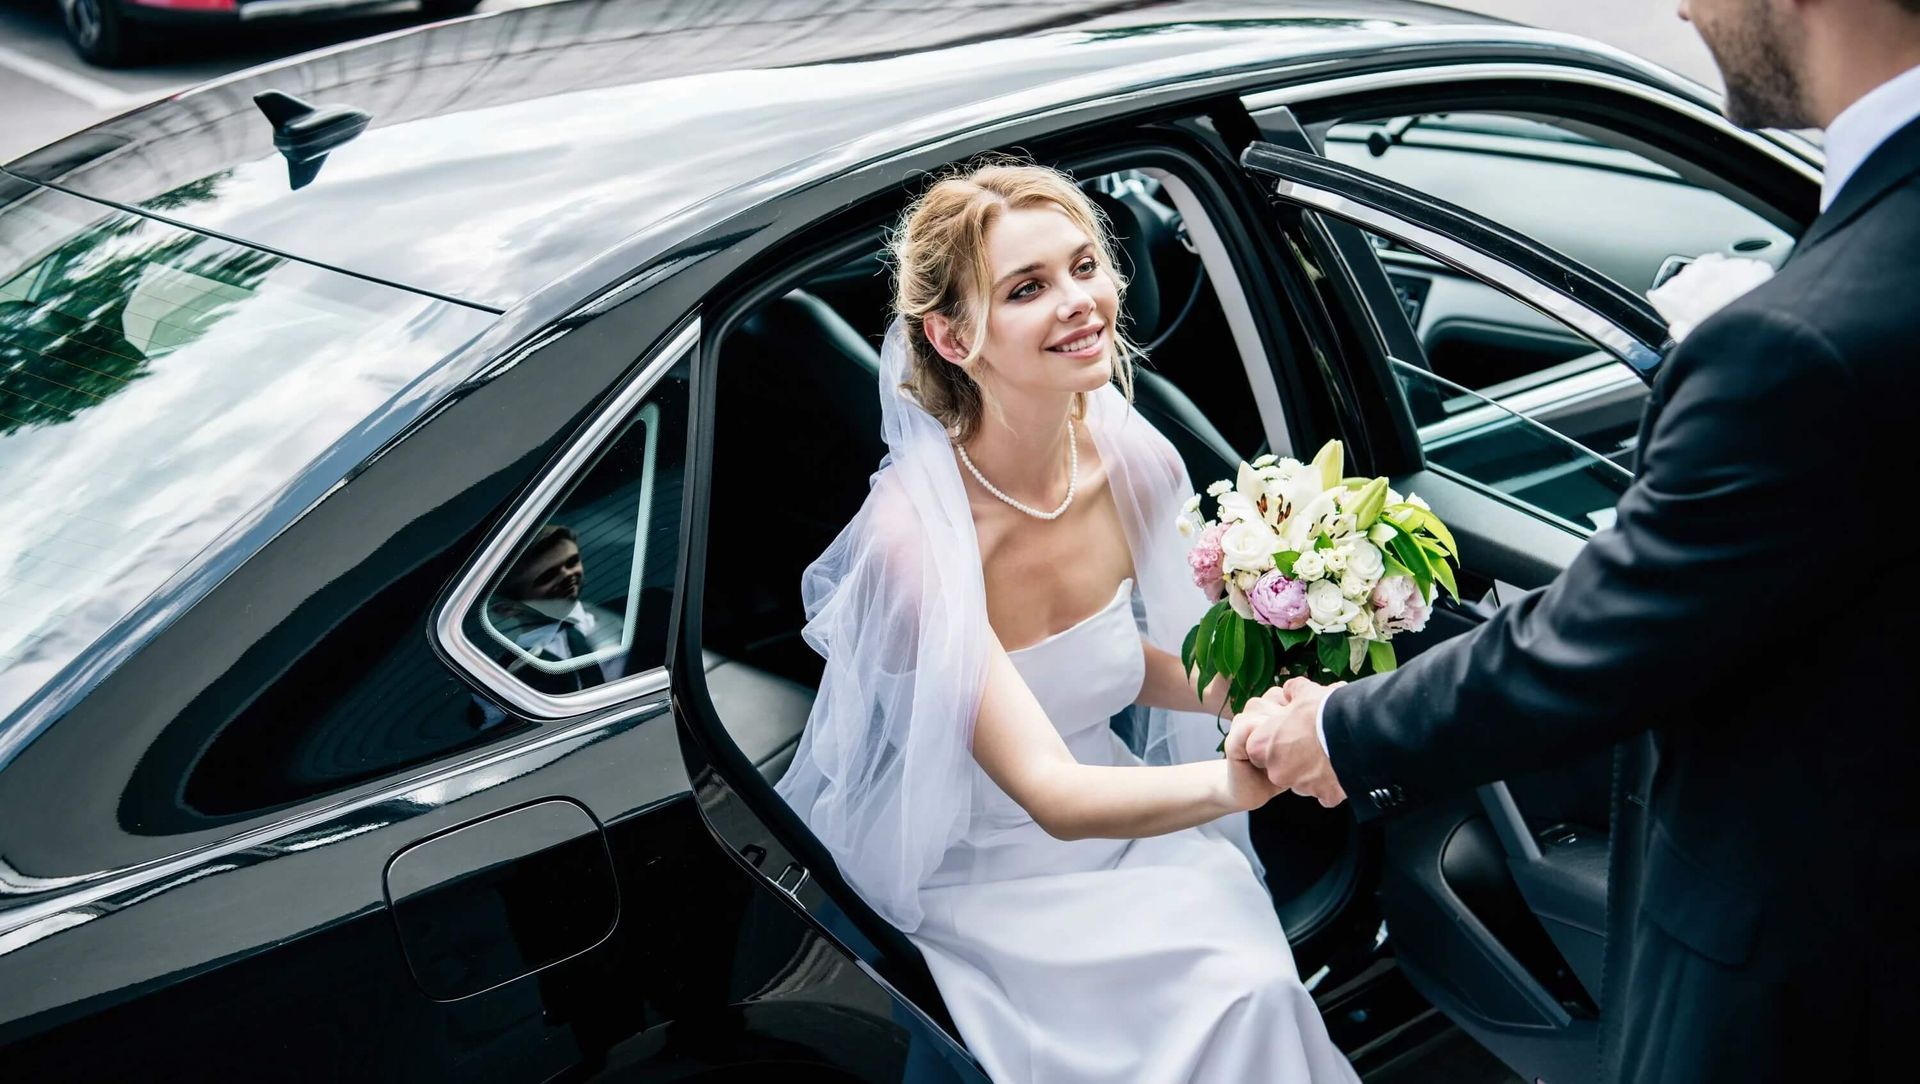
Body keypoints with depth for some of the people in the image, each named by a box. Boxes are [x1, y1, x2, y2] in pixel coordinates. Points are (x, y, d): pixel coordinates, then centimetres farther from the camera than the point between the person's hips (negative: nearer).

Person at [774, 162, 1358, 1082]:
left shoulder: (1134, 465, -8)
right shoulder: (916, 532, -27)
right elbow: (1049, 794, -31)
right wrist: (1228, 782, -49)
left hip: (1118, 820, 5)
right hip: (984, 877, -5)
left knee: (1262, 980, -20)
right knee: (1233, 994, -22)